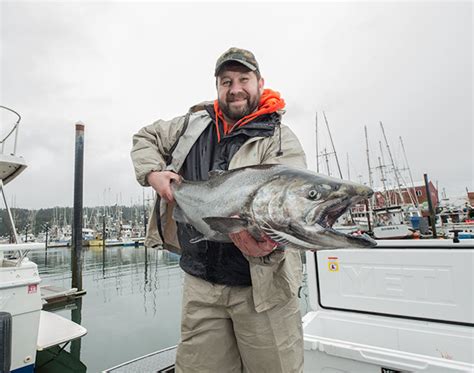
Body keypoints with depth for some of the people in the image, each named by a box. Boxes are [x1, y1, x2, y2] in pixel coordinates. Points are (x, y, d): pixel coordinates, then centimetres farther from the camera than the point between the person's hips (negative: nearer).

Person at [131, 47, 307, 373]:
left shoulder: (280, 139, -6)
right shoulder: (193, 125, 9)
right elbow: (145, 138, 22)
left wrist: (267, 240, -42)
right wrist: (153, 173, 3)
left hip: (261, 283, -3)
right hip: (199, 280, 4)